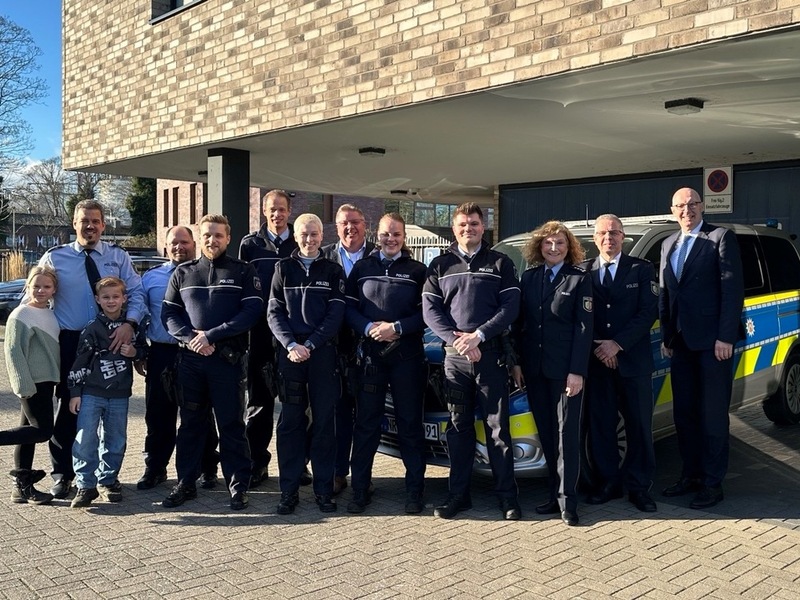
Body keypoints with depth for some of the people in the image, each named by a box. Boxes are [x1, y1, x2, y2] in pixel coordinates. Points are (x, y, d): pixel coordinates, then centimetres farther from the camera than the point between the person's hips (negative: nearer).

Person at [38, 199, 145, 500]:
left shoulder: (118, 256, 3)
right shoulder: (54, 258, 1)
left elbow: (136, 292, -1)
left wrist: (129, 323, -18)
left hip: (110, 341, 1)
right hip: (69, 342, -1)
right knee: (68, 407, 5)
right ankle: (62, 474, 20)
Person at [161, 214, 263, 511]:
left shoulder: (243, 271, 3)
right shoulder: (183, 272, 13)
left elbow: (252, 311, -8)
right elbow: (168, 313, 9)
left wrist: (211, 336, -14)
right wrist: (191, 338, -10)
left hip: (229, 359, -3)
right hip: (190, 358, 3)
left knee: (231, 424, 2)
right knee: (190, 423, 11)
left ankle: (238, 486, 11)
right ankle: (186, 483, 21)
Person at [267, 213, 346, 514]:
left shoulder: (333, 270, 7)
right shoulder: (283, 268, 9)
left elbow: (336, 314, -1)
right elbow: (274, 312, 4)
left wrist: (310, 344, -12)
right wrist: (291, 345, -11)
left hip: (323, 353, 0)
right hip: (290, 352, 1)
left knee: (324, 421, 3)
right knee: (290, 421, 2)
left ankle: (323, 489, 11)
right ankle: (289, 489, 10)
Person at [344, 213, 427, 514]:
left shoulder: (417, 270, 6)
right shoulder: (362, 268, 11)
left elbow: (426, 313, -1)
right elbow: (349, 308, 5)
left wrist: (397, 328, -14)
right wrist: (369, 328, -12)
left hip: (407, 356, -1)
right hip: (370, 356, 1)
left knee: (410, 424, 5)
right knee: (365, 424, 5)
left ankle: (414, 491, 14)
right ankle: (359, 490, 14)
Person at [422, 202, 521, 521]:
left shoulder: (500, 263, 7)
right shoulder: (440, 265, 12)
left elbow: (510, 307, -2)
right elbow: (430, 309, 3)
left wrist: (478, 335, -14)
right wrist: (457, 340, -11)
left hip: (491, 354, -2)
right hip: (454, 356, 2)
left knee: (497, 427, 1)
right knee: (459, 426, 7)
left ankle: (507, 495, 9)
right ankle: (458, 493, 15)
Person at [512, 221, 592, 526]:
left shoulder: (580, 279, -1)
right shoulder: (529, 278, 10)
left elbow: (584, 328, -6)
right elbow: (518, 323, 10)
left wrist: (577, 371, -13)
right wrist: (517, 362, 4)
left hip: (565, 369, -4)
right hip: (534, 368, 4)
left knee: (567, 433, 0)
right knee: (546, 434, 10)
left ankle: (567, 499, 5)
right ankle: (554, 493, 20)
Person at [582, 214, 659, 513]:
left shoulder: (642, 269, 4)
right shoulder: (583, 272, 8)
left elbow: (649, 312, -4)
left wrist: (618, 344, -13)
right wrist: (598, 349, -8)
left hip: (633, 359, -1)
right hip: (596, 361, 2)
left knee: (639, 426, 4)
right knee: (600, 425, 6)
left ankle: (638, 486, 14)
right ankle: (608, 482, 18)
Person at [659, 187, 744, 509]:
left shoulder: (721, 238, -4)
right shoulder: (668, 244, 15)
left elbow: (733, 289, -11)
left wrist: (726, 337, -16)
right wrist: (667, 336, 10)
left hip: (713, 341, -6)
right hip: (682, 343, 6)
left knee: (713, 415, 1)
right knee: (684, 413, 13)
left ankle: (712, 483, 10)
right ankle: (691, 475, 25)